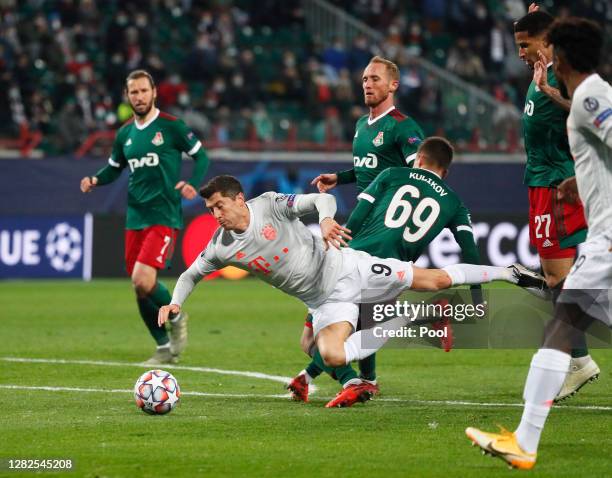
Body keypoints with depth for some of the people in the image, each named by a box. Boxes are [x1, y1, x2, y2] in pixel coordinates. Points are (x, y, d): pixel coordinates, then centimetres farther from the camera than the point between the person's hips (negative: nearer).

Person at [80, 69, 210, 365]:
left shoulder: (171, 127, -4)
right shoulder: (124, 134, 11)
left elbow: (201, 156, 2)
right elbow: (114, 168, 23)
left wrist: (192, 184, -15)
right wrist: (95, 180, 2)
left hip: (164, 216, -6)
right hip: (135, 218, 6)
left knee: (142, 280, -22)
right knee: (139, 287, 6)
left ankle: (176, 317, 7)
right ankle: (165, 348, 20)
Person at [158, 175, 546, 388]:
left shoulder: (269, 205, -14)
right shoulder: (222, 248, -5)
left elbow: (322, 199, -13)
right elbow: (193, 274, 12)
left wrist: (327, 219, -35)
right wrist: (176, 302, -6)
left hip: (343, 268, -3)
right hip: (325, 302, 3)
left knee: (433, 280, -3)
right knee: (332, 356, -21)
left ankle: (507, 274, 17)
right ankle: (397, 327, 1)